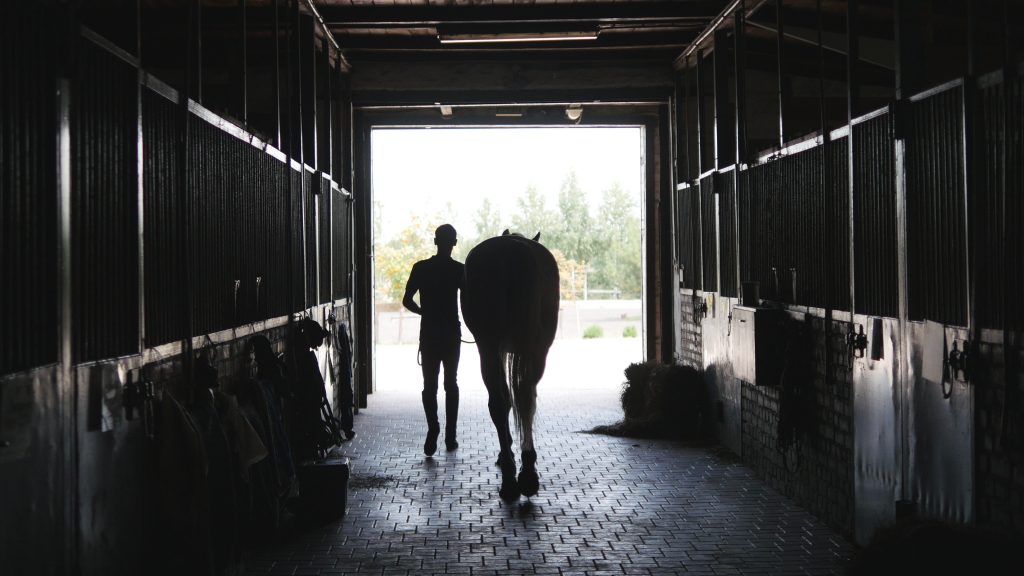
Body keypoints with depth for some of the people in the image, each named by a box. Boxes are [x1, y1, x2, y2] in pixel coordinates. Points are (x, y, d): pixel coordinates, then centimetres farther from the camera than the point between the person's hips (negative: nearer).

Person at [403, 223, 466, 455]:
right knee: (451, 383, 12)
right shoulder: (459, 270, -6)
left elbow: (407, 300, -2)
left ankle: (433, 428, -18)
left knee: (430, 384, 4)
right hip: (452, 334, 0)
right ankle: (450, 436, 12)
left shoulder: (421, 268, -1)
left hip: (428, 334, 0)